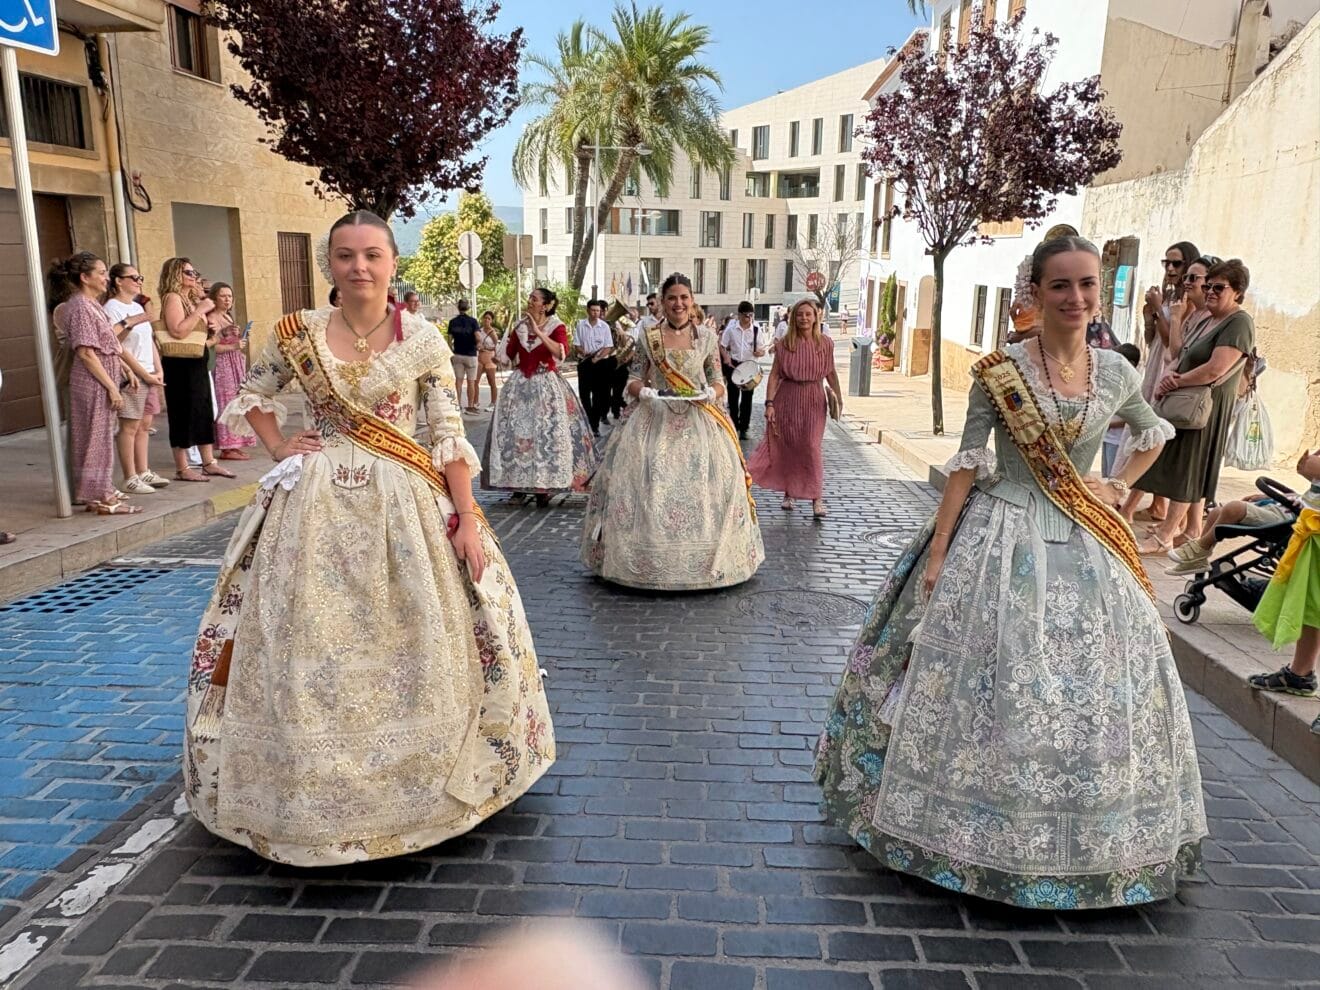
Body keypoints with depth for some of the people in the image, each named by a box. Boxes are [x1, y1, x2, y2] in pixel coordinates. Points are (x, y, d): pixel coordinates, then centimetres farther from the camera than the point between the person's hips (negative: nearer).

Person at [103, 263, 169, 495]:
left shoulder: (138, 307, 18)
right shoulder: (111, 308, -8)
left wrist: (158, 371, 11)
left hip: (149, 376, 8)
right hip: (131, 377, -8)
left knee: (144, 425, 11)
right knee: (130, 426, -4)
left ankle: (143, 472, 19)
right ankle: (130, 478, 0)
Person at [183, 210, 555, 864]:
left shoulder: (423, 339, -4)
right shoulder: (298, 333, -1)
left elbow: (449, 435, -6)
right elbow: (252, 396, 16)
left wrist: (466, 519, -10)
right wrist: (280, 449, 1)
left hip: (407, 504, -1)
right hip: (317, 505, 1)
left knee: (415, 648, 6)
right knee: (310, 648, 7)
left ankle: (417, 776, 28)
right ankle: (313, 783, 26)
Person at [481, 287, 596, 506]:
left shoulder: (556, 327, -4)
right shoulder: (519, 326, 8)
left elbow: (561, 353, -23)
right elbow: (507, 356, 10)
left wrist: (539, 333, -25)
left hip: (547, 386, -4)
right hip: (520, 385, 4)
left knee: (547, 433, -3)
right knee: (516, 431, 1)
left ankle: (544, 487, 6)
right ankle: (519, 483, 10)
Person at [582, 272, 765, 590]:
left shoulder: (707, 337, 7)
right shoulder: (647, 337, 6)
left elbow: (718, 382, 9)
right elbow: (633, 381, 7)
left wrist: (710, 393, -12)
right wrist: (644, 391, -14)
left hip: (698, 421, 0)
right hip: (654, 421, 0)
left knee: (702, 487, -6)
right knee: (647, 486, -7)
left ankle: (702, 560, 6)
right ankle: (648, 558, 5)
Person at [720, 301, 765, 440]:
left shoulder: (756, 329, -4)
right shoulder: (731, 329, -3)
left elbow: (762, 349, 2)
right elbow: (722, 345, 5)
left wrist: (760, 352, -21)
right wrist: (726, 358, -11)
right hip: (733, 365, 1)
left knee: (747, 398, 2)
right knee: (733, 397, 8)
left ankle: (743, 428, 10)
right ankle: (734, 426, 22)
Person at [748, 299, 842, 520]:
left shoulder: (825, 343, 1)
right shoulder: (784, 344, -2)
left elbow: (831, 373, 10)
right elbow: (775, 374, -3)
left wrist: (839, 399, 8)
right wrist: (769, 403, -10)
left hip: (813, 399, -1)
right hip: (787, 397, 1)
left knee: (811, 446, -8)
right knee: (787, 447, 8)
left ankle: (817, 498, -5)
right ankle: (789, 493, 23)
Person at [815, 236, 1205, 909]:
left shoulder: (1116, 373, 3)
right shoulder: (1000, 371, -8)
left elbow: (1155, 434, 23)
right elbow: (967, 461, -9)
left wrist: (1119, 488, 10)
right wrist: (937, 552, -11)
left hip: (1084, 549, 4)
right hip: (1004, 539, -4)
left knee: (1090, 688, 11)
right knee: (992, 682, 2)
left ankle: (1083, 838, 33)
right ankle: (981, 828, 22)